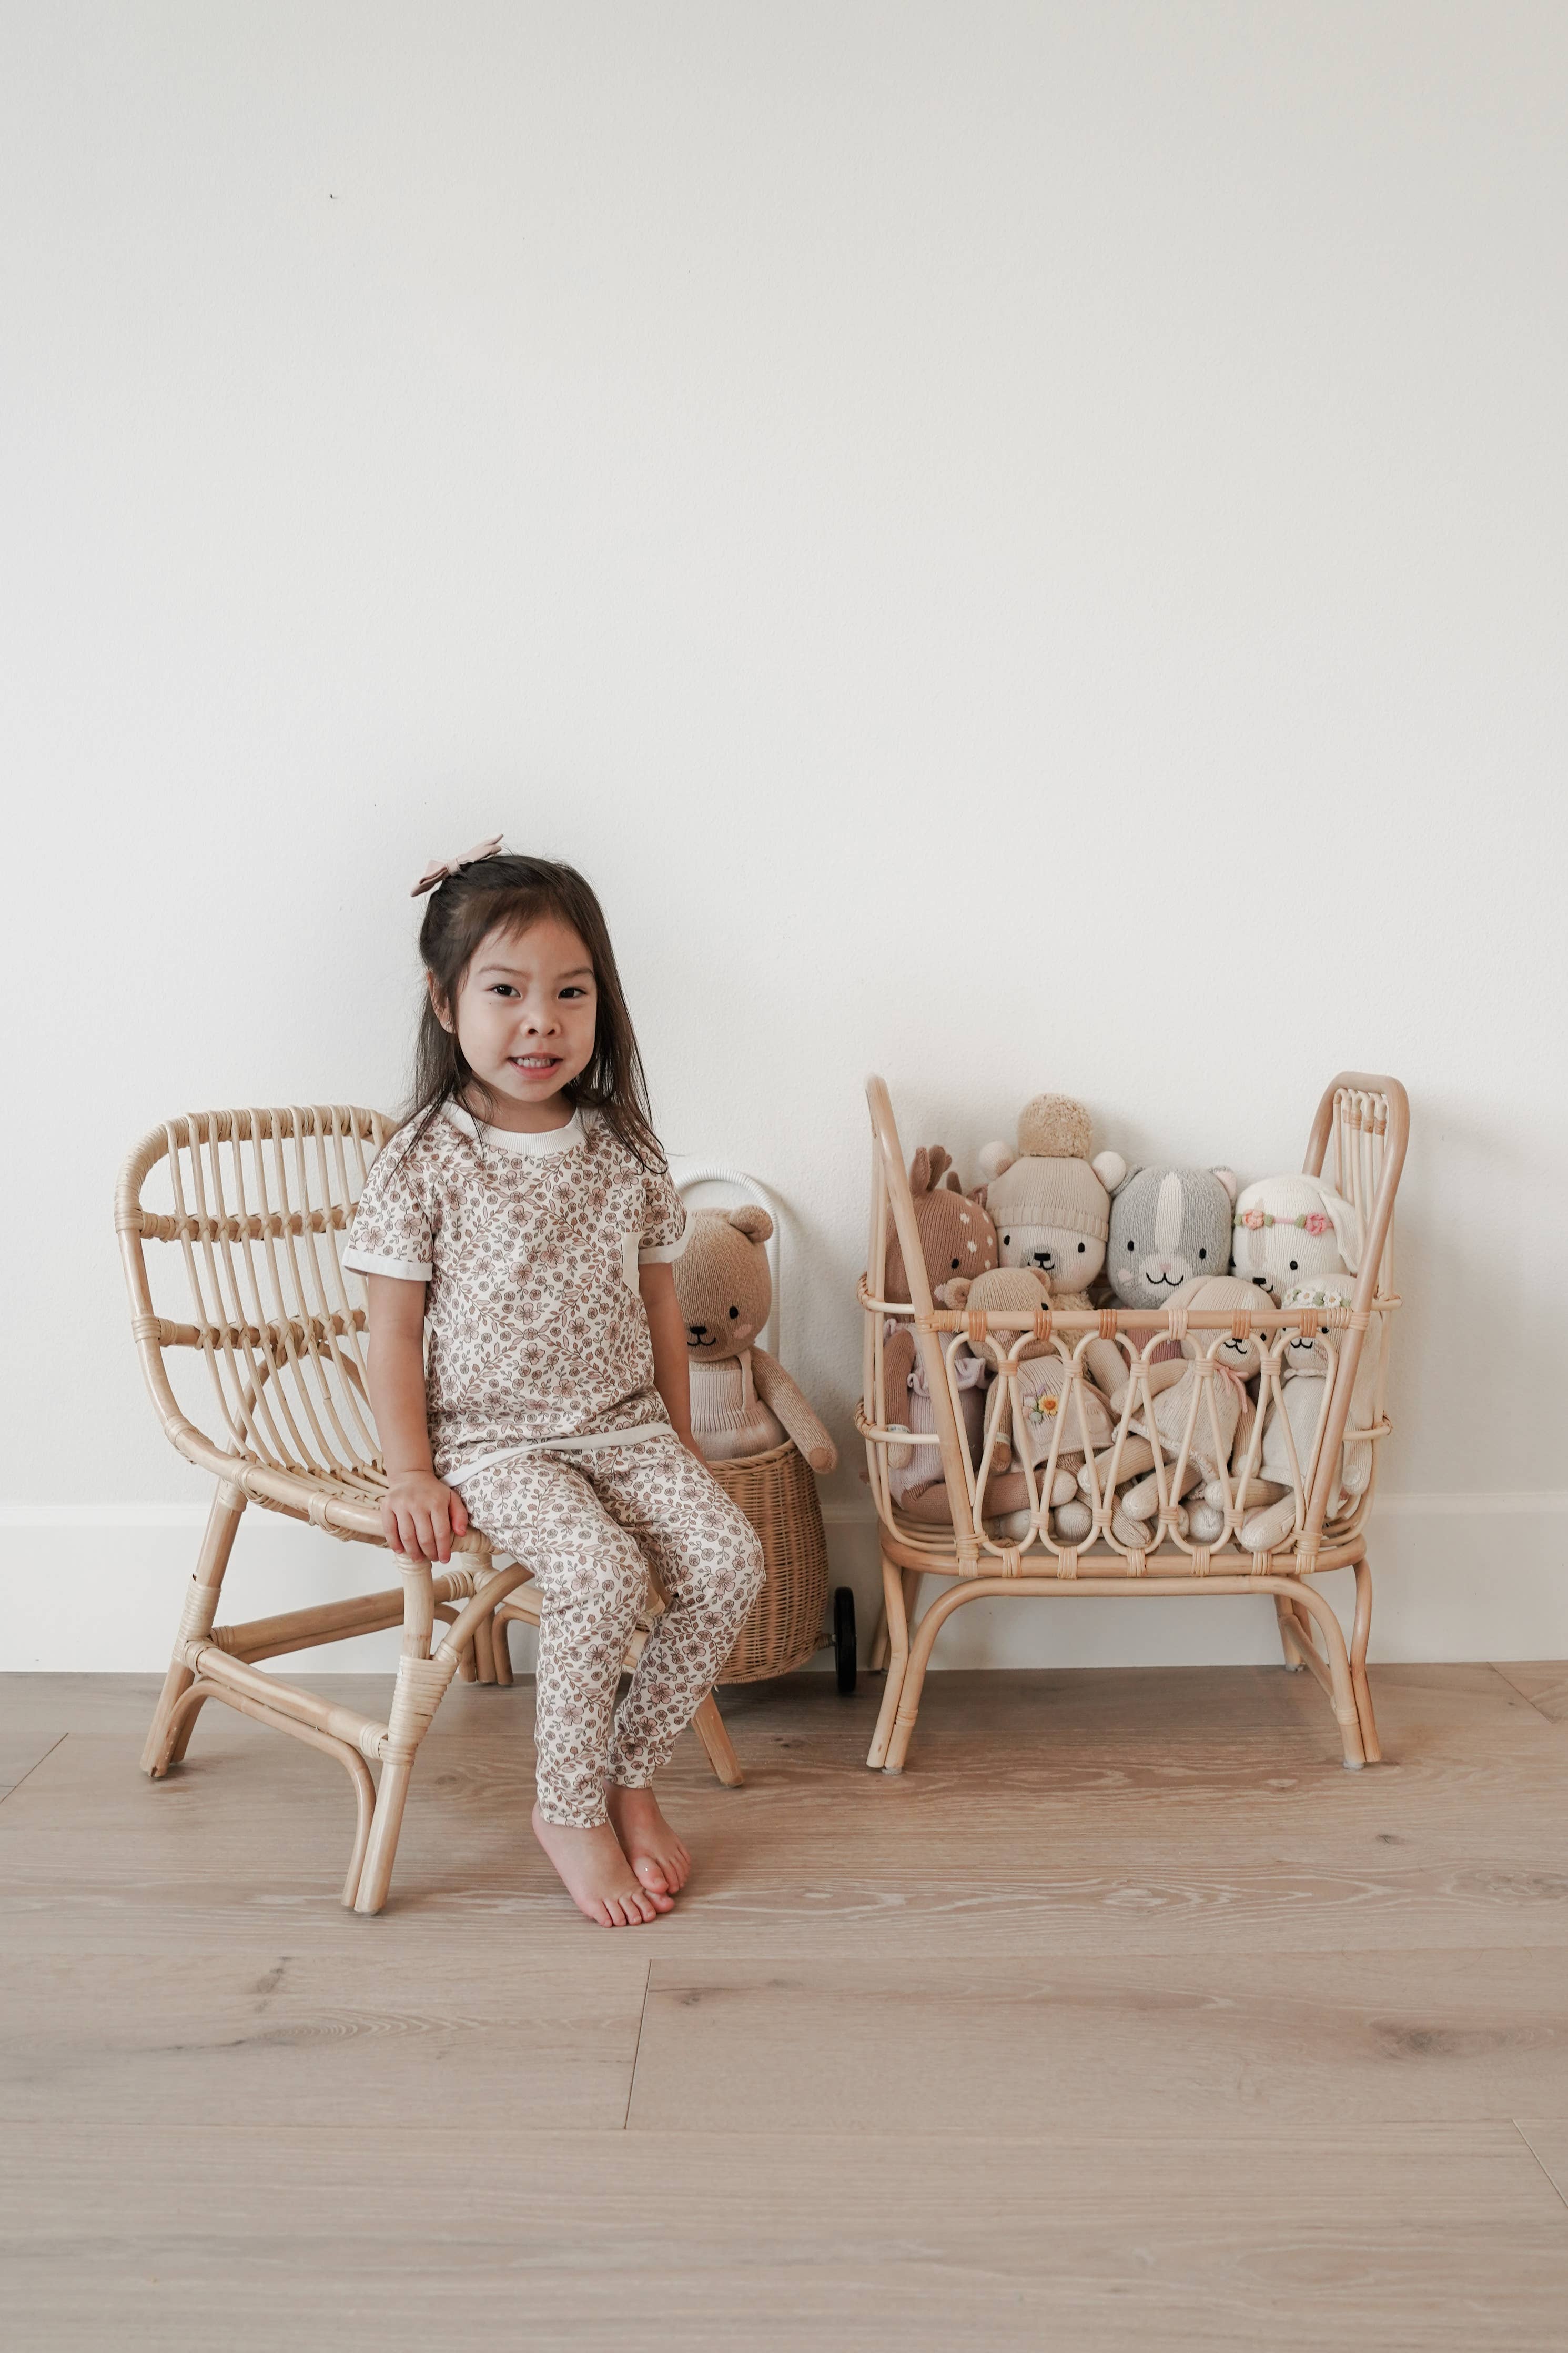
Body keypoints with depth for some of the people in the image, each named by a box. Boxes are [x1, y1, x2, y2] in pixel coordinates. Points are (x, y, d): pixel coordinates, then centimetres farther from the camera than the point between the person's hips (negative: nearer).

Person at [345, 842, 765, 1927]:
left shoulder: (624, 1151, 4)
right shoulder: (424, 1162, -7)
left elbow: (659, 1304, 12)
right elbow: (396, 1328, -4)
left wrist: (682, 1445, 12)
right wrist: (412, 1473, -10)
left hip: (624, 1423, 5)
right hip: (491, 1438, -4)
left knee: (731, 1559, -16)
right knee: (600, 1571, -28)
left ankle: (630, 1769, 5)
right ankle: (570, 1811, -5)